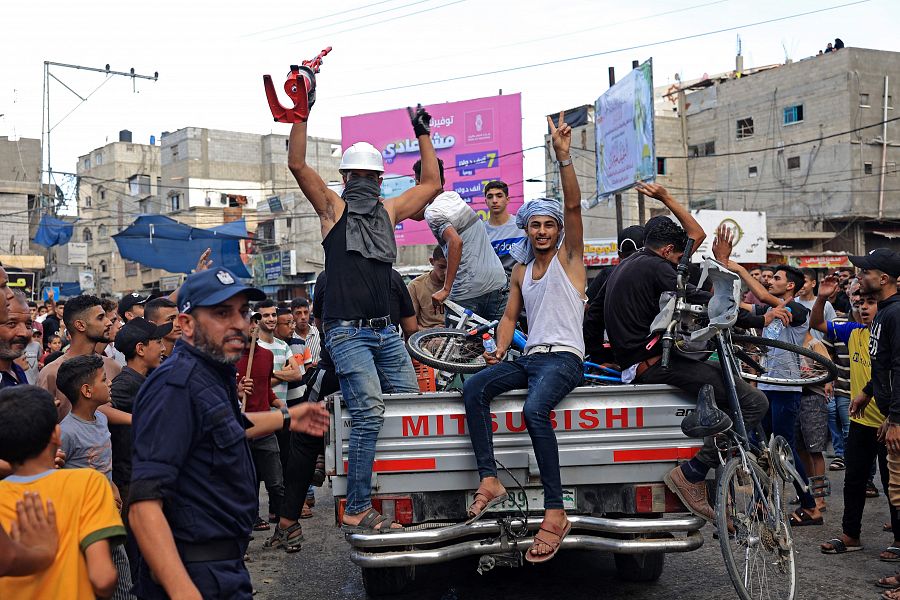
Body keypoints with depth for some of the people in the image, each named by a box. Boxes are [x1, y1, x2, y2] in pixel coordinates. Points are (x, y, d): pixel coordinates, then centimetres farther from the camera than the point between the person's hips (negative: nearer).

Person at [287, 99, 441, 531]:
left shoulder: (389, 210, 18)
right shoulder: (332, 207, 6)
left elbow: (432, 184, 25)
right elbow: (297, 164, -7)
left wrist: (423, 135, 27)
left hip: (385, 330, 6)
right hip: (347, 331, -5)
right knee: (369, 413, -17)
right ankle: (357, 509, -9)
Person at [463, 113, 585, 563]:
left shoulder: (569, 256, 4)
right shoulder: (521, 271, 20)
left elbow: (573, 206, -10)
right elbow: (509, 316, 22)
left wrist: (563, 157, -22)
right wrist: (499, 350, 2)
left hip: (563, 358, -6)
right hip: (529, 357, 6)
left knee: (534, 410, -35)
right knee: (473, 387, -22)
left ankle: (555, 513, -32)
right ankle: (489, 479, -26)